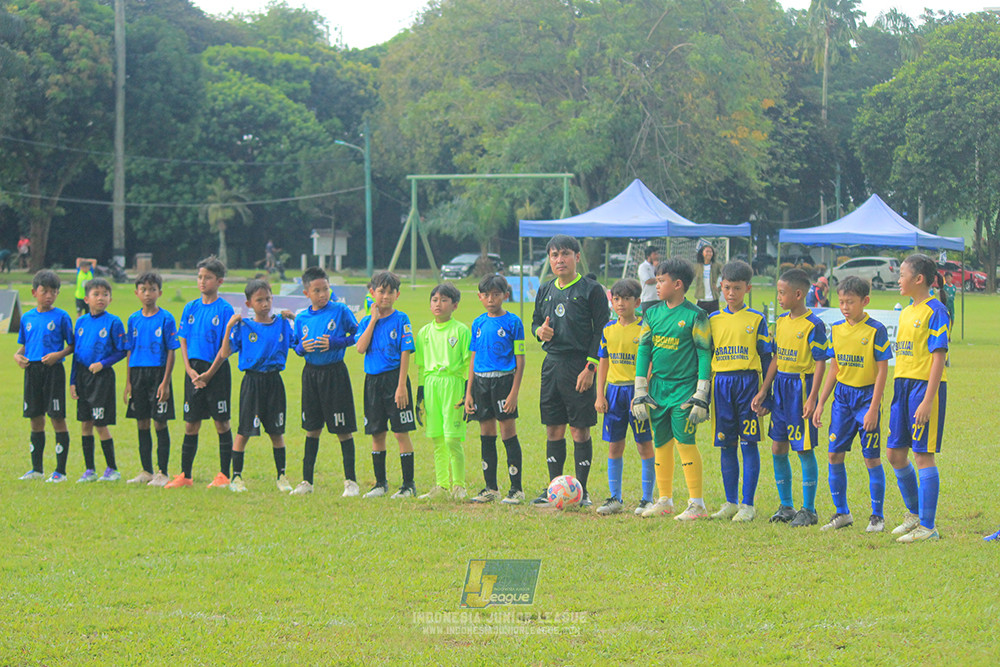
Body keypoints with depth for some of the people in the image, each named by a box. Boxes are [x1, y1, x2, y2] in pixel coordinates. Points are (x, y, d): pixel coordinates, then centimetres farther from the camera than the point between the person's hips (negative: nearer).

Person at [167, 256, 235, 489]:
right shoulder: (191, 308, 9)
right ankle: (185, 475, 11)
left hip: (217, 371, -4)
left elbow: (226, 346, -8)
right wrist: (189, 369, -3)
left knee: (222, 423, 0)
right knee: (191, 424, 7)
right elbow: (183, 341, 11)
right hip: (193, 369, 5)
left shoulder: (225, 309, -5)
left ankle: (224, 475, 5)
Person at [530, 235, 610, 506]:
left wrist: (590, 367, -14)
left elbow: (601, 331, -8)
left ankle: (581, 490, 4)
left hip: (579, 365, -5)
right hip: (552, 364, 6)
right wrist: (539, 330, -2)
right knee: (553, 429, 8)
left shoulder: (591, 290, -5)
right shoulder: (545, 291, 13)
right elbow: (535, 321, 24)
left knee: (579, 430, -3)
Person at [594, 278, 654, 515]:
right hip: (614, 389, 5)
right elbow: (603, 364, 14)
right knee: (614, 445, 7)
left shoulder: (644, 328, -6)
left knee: (644, 445, -1)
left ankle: (647, 499, 5)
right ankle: (615, 498, 15)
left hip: (637, 389, -5)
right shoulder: (608, 329, 9)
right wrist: (600, 395, 7)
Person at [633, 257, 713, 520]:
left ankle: (697, 504, -5)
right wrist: (640, 393, 8)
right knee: (661, 443, 9)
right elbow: (643, 350, 13)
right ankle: (665, 500, 20)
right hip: (658, 387, 6)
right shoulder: (652, 314, 9)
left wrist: (701, 397, -10)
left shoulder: (694, 316, -7)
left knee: (684, 441, -10)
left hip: (684, 388, -6)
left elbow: (704, 355, -6)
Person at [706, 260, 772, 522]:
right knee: (726, 445, 6)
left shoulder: (756, 319, 2)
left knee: (749, 444, -3)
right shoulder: (713, 320, 10)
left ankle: (748, 505, 0)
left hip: (748, 382, -3)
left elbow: (765, 357, 4)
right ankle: (730, 503, 13)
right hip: (721, 383, 3)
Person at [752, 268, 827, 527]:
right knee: (778, 449, 9)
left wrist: (812, 398, -18)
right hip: (780, 386, 8)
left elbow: (820, 363, -12)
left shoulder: (813, 325, -12)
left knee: (805, 449, -2)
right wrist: (763, 391, 14)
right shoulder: (781, 321, 11)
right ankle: (786, 506, 20)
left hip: (801, 385, -8)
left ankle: (808, 510, 5)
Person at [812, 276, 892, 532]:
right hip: (842, 396, 5)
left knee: (872, 458, -2)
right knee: (835, 455, 3)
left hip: (867, 395, -5)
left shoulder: (875, 330, -10)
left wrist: (873, 409, -14)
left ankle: (877, 515, 8)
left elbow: (882, 371, -10)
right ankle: (842, 513, 14)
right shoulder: (836, 329, 6)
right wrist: (820, 403, 11)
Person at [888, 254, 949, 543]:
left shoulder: (935, 311, -11)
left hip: (925, 386, -9)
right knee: (895, 454, 11)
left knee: (923, 454, -6)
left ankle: (927, 526, -1)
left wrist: (928, 400, -21)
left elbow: (939, 356, -16)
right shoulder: (906, 313, 15)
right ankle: (915, 513, 28)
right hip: (902, 387, 9)